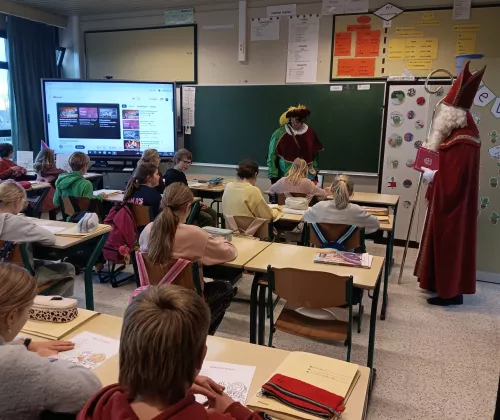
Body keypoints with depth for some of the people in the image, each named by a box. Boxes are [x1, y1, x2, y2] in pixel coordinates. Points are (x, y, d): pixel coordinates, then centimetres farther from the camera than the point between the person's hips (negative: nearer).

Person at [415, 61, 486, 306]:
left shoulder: (462, 142, -25)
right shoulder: (457, 135, 9)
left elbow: (453, 180, -27)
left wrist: (431, 176, -14)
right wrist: (431, 152, 6)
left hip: (452, 204, -10)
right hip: (447, 201, 11)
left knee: (449, 245, -1)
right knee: (444, 244, 18)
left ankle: (451, 292, 11)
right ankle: (444, 284, 31)